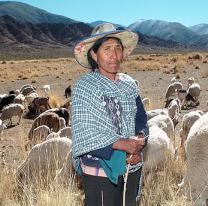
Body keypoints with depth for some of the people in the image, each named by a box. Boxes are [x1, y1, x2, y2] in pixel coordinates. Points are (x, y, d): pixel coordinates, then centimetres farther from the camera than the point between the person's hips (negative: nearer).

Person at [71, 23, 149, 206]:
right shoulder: (84, 87, -11)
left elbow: (141, 120, 4)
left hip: (131, 168, 5)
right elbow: (84, 134, -17)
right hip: (99, 171, -5)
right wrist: (123, 144, -28)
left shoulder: (129, 85, 3)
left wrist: (138, 144, -17)